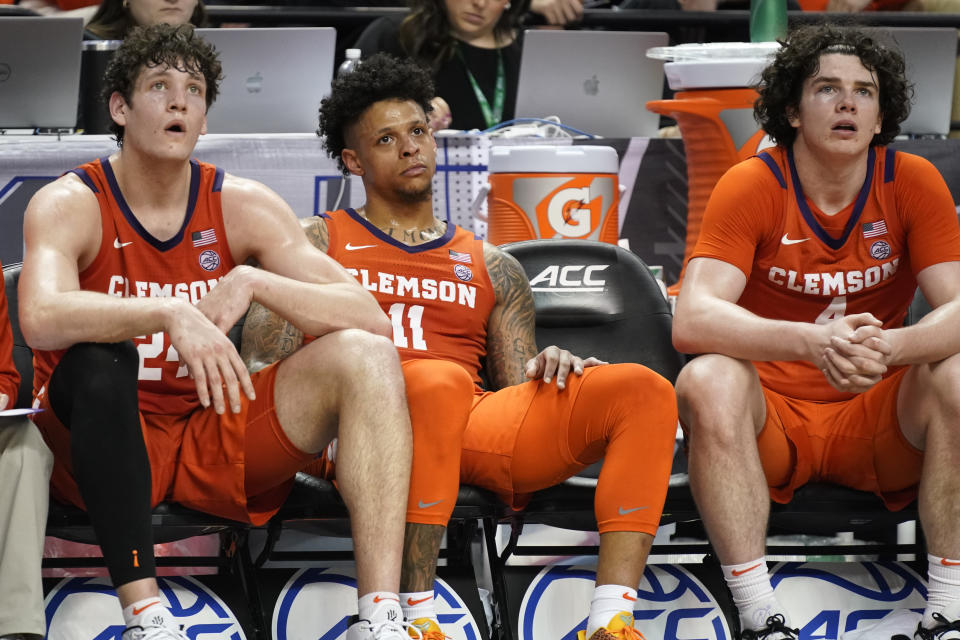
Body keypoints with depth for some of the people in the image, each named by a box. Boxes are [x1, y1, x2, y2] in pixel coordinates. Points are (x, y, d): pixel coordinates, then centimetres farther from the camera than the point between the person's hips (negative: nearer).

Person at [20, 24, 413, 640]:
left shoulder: (243, 205, 2)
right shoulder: (69, 205, -8)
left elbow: (371, 317, -7)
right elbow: (42, 318, -32)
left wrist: (252, 282, -21)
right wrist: (171, 316, -43)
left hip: (213, 440, 4)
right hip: (107, 449, -4)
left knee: (367, 356, -15)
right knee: (98, 357, -35)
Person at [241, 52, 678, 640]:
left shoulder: (492, 268, 29)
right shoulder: (319, 242, 20)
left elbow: (522, 397, 24)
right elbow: (264, 368, 9)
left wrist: (550, 368, -1)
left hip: (474, 424, 4)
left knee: (644, 390, -19)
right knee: (439, 379, -41)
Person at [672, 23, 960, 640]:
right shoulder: (751, 186, -9)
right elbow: (693, 320, -23)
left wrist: (888, 346, -37)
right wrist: (815, 343, -40)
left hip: (878, 424, 1)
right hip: (772, 421, -1)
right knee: (707, 381, -31)